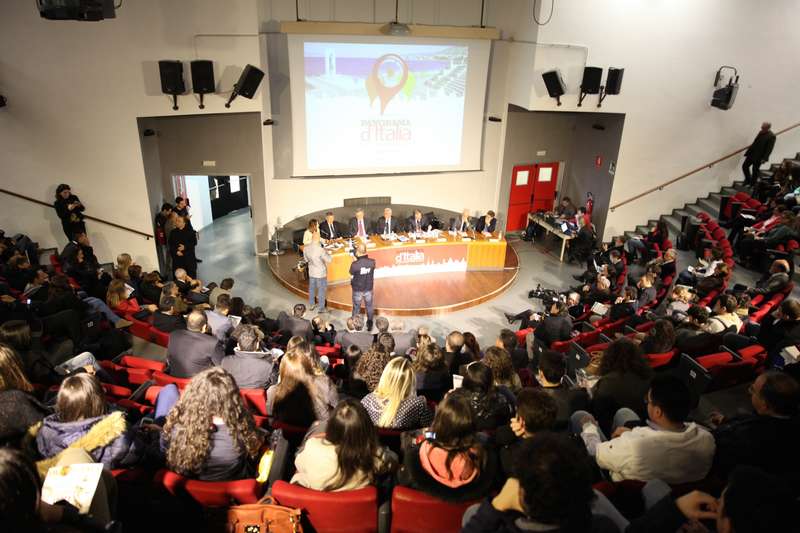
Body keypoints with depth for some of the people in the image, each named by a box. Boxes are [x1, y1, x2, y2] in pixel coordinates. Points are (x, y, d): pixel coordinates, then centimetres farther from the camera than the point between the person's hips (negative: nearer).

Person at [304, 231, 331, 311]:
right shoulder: (320, 249, -29)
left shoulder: (305, 248, -11)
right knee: (321, 291, 10)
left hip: (311, 272, 5)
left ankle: (311, 305, 37)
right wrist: (327, 252, -2)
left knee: (311, 289, 21)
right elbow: (329, 260, -19)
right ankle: (321, 308, 21)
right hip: (321, 273, -5)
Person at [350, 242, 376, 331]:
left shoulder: (355, 264, -29)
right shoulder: (372, 262, -21)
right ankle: (369, 325, 36)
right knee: (369, 307, 22)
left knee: (356, 308, 19)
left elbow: (351, 273, -9)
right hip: (368, 289, 2)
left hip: (357, 290, -2)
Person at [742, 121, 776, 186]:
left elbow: (769, 149, -18)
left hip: (759, 156, -7)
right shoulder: (761, 132, 7)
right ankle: (748, 180, 27)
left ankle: (752, 184, 18)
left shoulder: (771, 136, -16)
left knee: (755, 170, 3)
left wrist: (764, 158, -21)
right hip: (752, 153, 7)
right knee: (745, 166, 9)